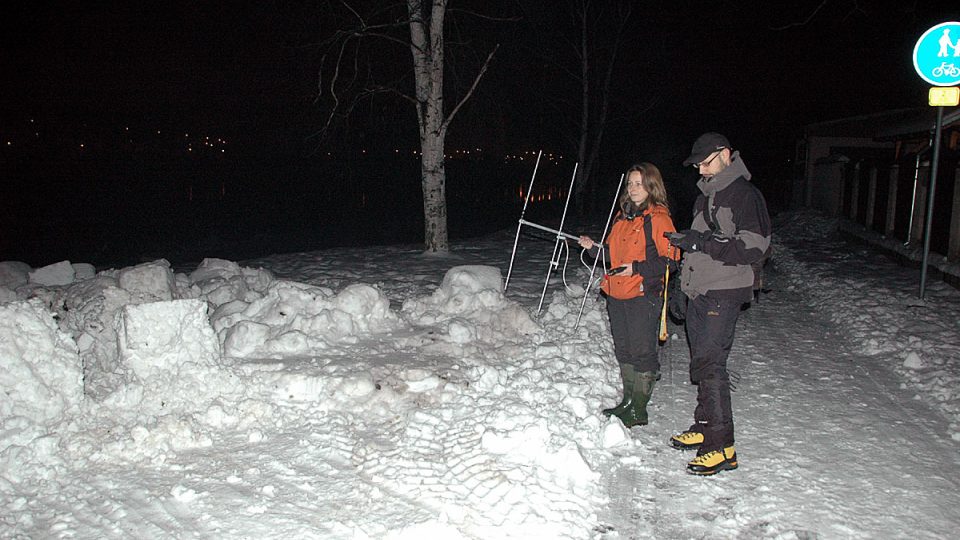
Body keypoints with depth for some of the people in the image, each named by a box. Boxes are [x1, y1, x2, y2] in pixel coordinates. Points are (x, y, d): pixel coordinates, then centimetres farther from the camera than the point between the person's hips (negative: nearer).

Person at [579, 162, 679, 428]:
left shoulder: (658, 217, -9)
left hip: (643, 296, -8)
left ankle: (639, 410, 8)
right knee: (623, 351, 15)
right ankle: (628, 402, 28)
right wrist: (593, 247, 8)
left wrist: (637, 268, -20)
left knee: (642, 352, -1)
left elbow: (670, 259, -14)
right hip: (616, 294, 8)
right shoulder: (622, 215, 15)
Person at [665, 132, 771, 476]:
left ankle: (722, 447, -8)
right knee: (701, 363, 12)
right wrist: (683, 287, 19)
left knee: (710, 364, -13)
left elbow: (754, 247, -19)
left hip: (723, 295, -9)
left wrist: (703, 242, -22)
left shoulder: (744, 194, -9)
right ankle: (704, 427, 24)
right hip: (698, 293, 9)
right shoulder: (706, 194, 19)